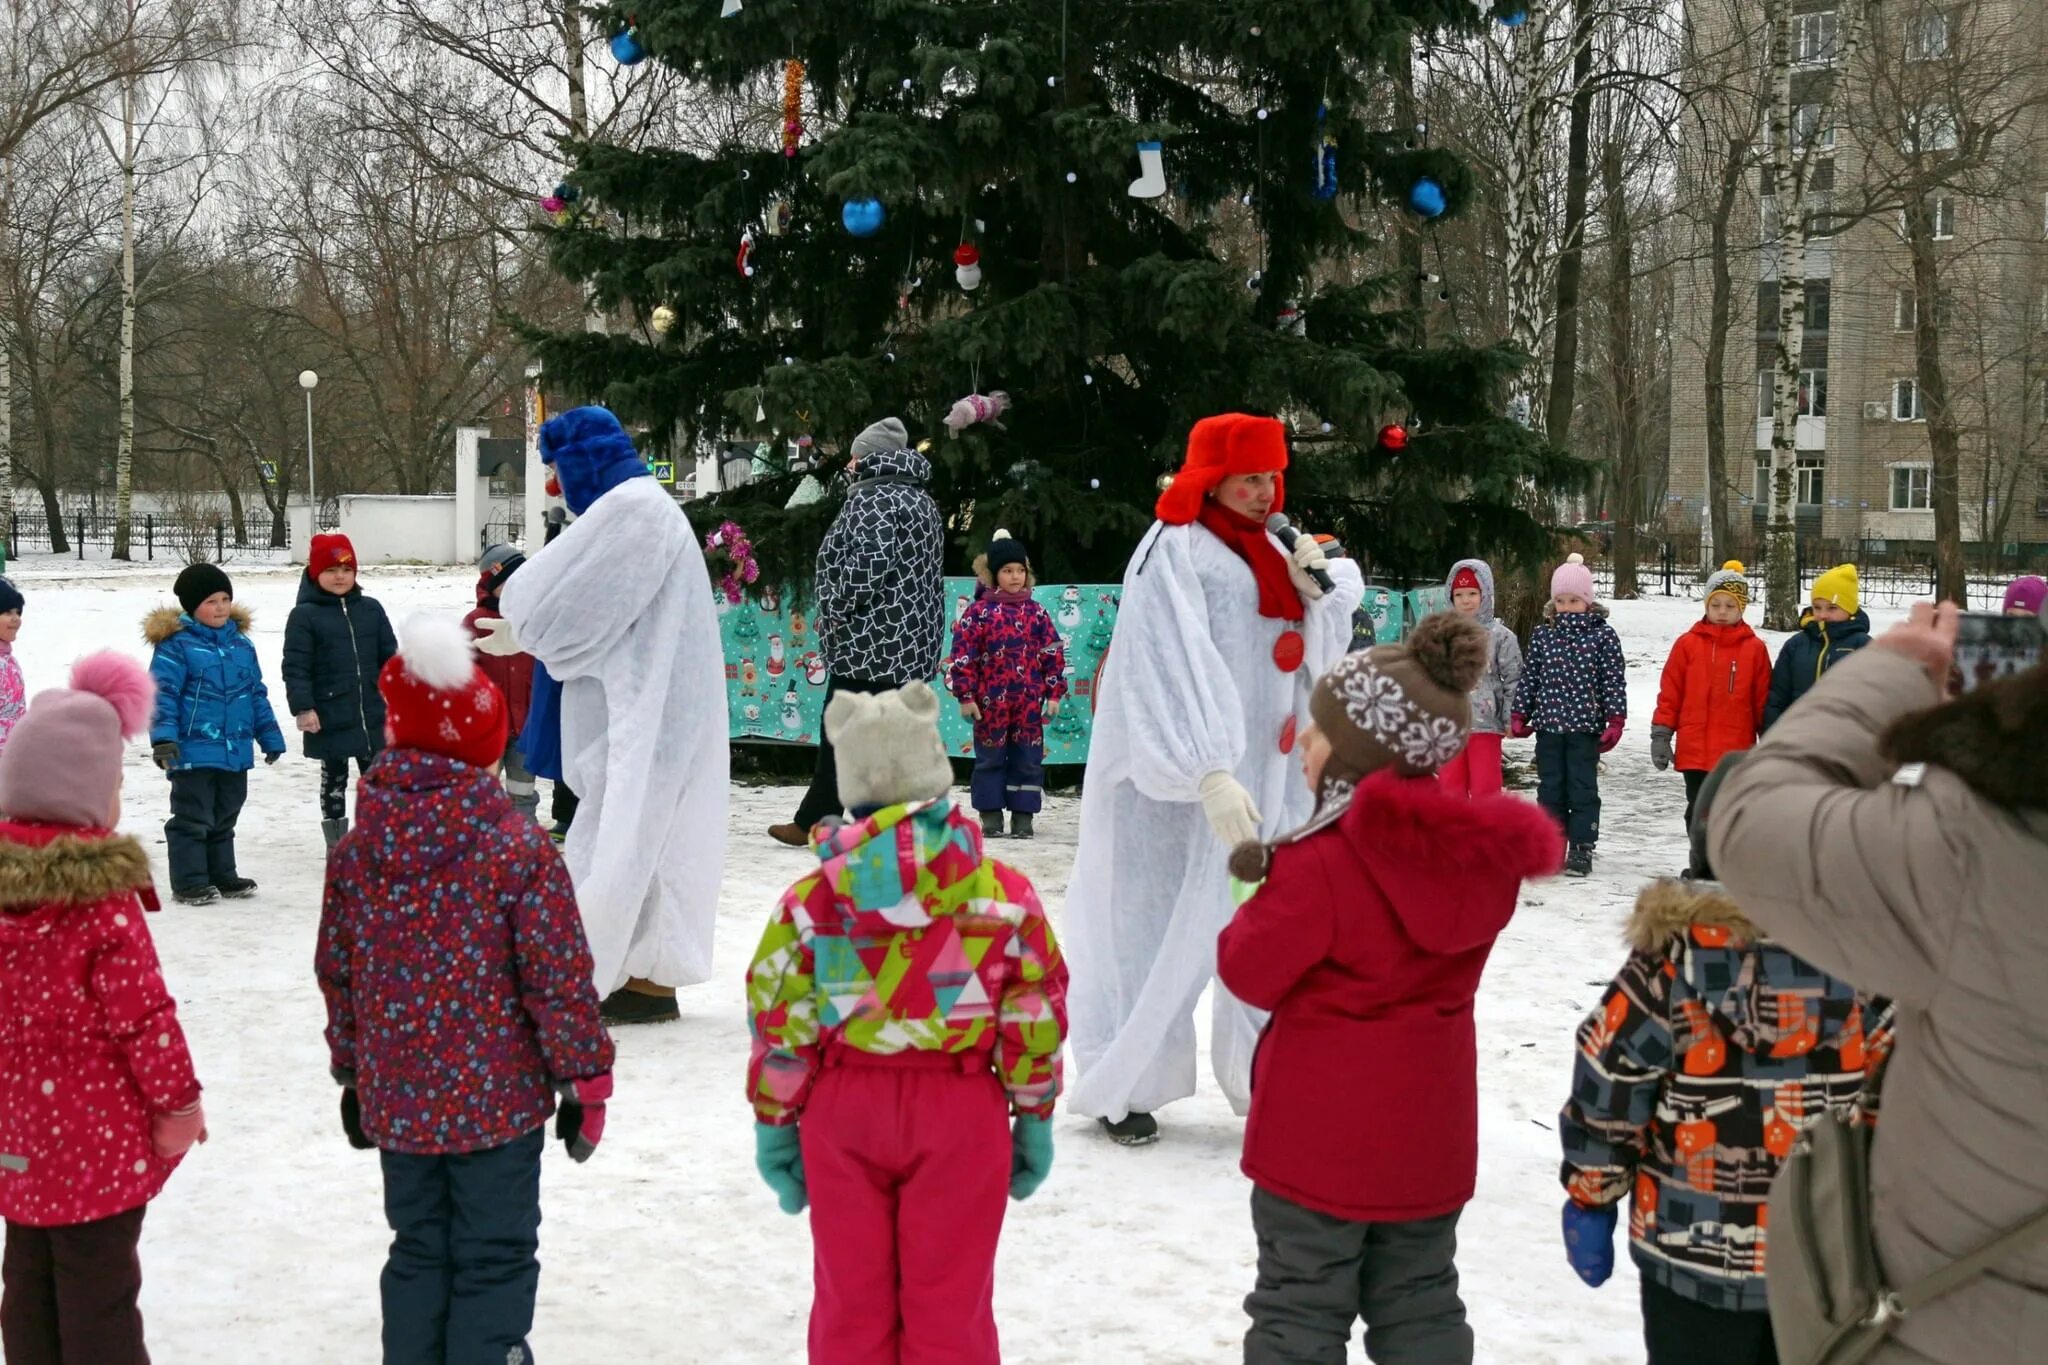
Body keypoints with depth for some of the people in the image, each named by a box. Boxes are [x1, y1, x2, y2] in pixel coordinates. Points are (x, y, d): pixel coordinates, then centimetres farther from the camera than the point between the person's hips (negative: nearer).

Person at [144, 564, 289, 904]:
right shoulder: (176, 644, -10)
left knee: (224, 818, 17)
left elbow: (257, 694, 18)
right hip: (194, 751, -7)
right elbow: (162, 693, -14)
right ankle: (189, 882, 7)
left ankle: (222, 876, 28)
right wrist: (163, 736, -23)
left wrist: (270, 736, 18)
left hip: (236, 750, 7)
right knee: (192, 819, -1)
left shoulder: (241, 644, 11)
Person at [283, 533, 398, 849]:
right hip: (329, 719, -4)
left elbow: (389, 657, 10)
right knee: (334, 777, 8)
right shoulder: (304, 616, -7)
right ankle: (337, 843, 17)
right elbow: (296, 668, -10)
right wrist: (303, 708, -18)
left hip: (372, 716, 4)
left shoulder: (371, 609, 6)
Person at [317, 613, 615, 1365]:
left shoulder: (355, 850, -1)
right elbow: (558, 979, -14)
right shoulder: (519, 848, -15)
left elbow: (336, 973, 7)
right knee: (495, 1260, 6)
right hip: (498, 1098, -4)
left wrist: (351, 1075, 20)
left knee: (418, 1252, 17)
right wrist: (585, 1080, -2)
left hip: (395, 1099, 4)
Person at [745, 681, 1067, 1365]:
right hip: (960, 1111, -1)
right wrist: (1035, 1116, 10)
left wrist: (774, 1122, 9)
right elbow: (1034, 1018, -2)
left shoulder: (810, 899, -6)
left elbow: (778, 1024, -2)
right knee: (949, 1305, 8)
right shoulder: (1005, 894, -7)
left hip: (843, 1110, 1)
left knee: (850, 1298, 14)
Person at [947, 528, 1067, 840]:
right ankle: (991, 816, 14)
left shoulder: (1037, 613, 7)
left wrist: (1054, 693, 4)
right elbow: (963, 654, -5)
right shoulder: (979, 611, -3)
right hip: (990, 701, -2)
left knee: (1028, 760, 5)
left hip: (1029, 703, 2)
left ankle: (1023, 816, 13)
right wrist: (966, 695, -8)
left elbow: (1054, 654, 8)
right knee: (990, 758, 5)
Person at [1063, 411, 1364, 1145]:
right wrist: (1210, 775, -31)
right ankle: (1120, 1086, 12)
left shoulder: (1269, 551, 13)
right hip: (1180, 782, -7)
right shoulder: (1175, 551, -12)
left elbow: (1320, 646, 16)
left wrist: (1316, 587, -5)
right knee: (1160, 927, 0)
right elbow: (1175, 671, -22)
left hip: (1268, 776, 7)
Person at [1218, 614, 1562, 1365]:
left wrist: (1266, 897, 3)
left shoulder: (1317, 867, -24)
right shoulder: (1481, 845, -5)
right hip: (1429, 1130, 6)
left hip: (1320, 1133, -6)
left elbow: (1251, 973, -17)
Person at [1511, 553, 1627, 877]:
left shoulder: (1603, 636, -3)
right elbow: (1529, 677, 11)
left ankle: (1581, 850, 6)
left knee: (1582, 790, 1)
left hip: (1585, 728, -3)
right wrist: (1519, 716, 8)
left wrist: (1615, 720, -8)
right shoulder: (1542, 635, 7)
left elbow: (1614, 681, -4)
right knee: (1550, 790, 9)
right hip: (1548, 726, 4)